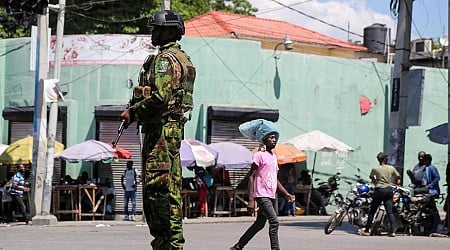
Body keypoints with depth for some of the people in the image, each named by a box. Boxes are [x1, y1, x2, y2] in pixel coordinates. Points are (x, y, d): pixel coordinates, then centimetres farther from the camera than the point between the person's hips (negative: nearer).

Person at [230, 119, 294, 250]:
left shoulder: (274, 157, 17)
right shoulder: (260, 155, -8)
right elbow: (251, 177, -11)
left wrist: (286, 194, 16)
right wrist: (251, 199, -17)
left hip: (271, 196, 9)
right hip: (262, 195, -9)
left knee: (259, 224, 13)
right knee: (274, 221, -19)